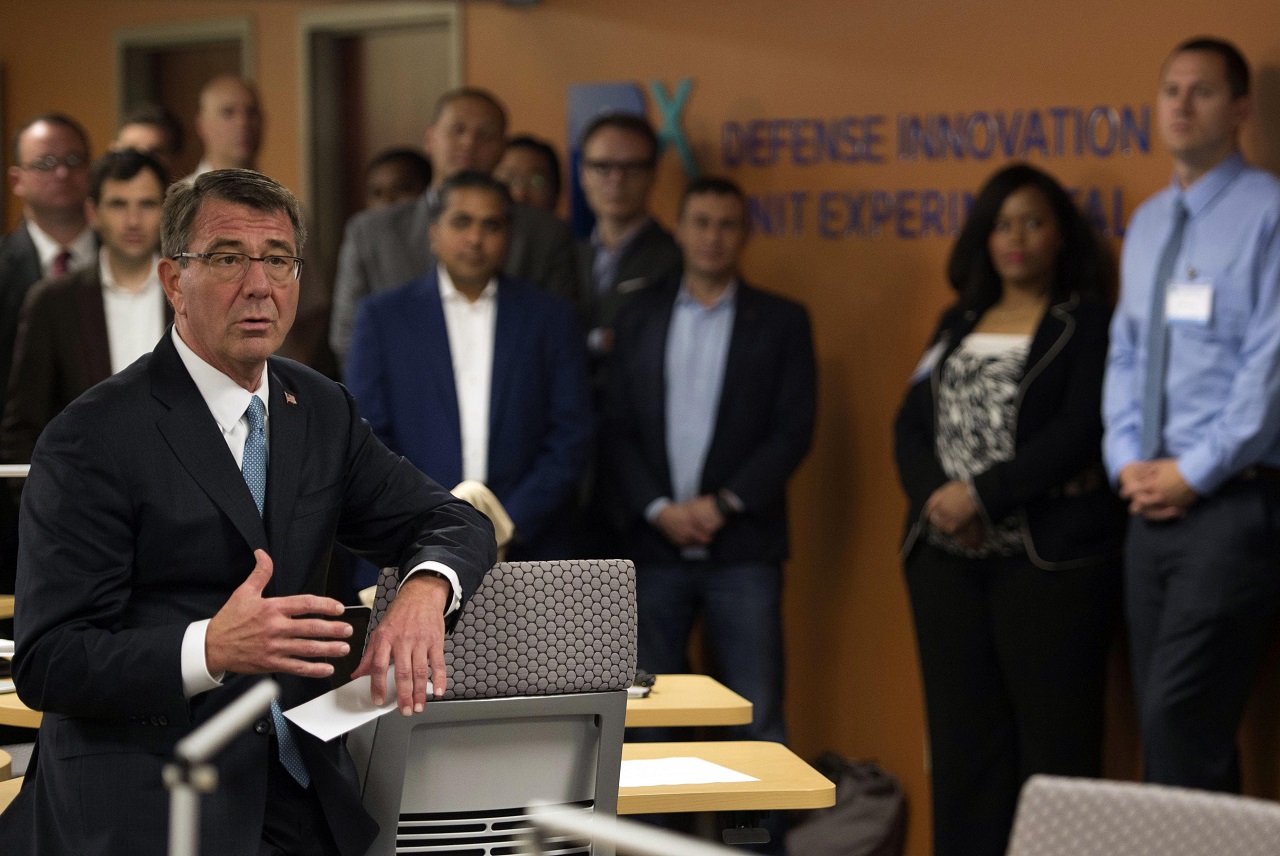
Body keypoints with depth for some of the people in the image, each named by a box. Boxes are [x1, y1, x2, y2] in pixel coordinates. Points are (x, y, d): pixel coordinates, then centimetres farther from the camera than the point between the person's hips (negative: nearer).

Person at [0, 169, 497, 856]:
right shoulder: (92, 439, -8)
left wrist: (424, 591, -10)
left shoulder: (322, 412, 14)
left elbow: (451, 522, 15)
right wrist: (210, 649, -29)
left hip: (302, 798, 6)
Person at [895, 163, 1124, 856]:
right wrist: (937, 496, -8)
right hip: (945, 554, 5)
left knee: (1054, 735, -6)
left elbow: (1080, 434, -11)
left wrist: (982, 495, -15)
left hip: (1049, 556, -5)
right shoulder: (958, 323, 18)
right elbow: (911, 424, 11)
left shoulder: (1090, 322, 0)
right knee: (963, 732, 4)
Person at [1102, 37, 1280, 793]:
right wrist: (1128, 460, 3)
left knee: (1182, 721, -14)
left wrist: (1195, 472, -13)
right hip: (1153, 504, 8)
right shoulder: (1148, 223, 16)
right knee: (1165, 719, 8)